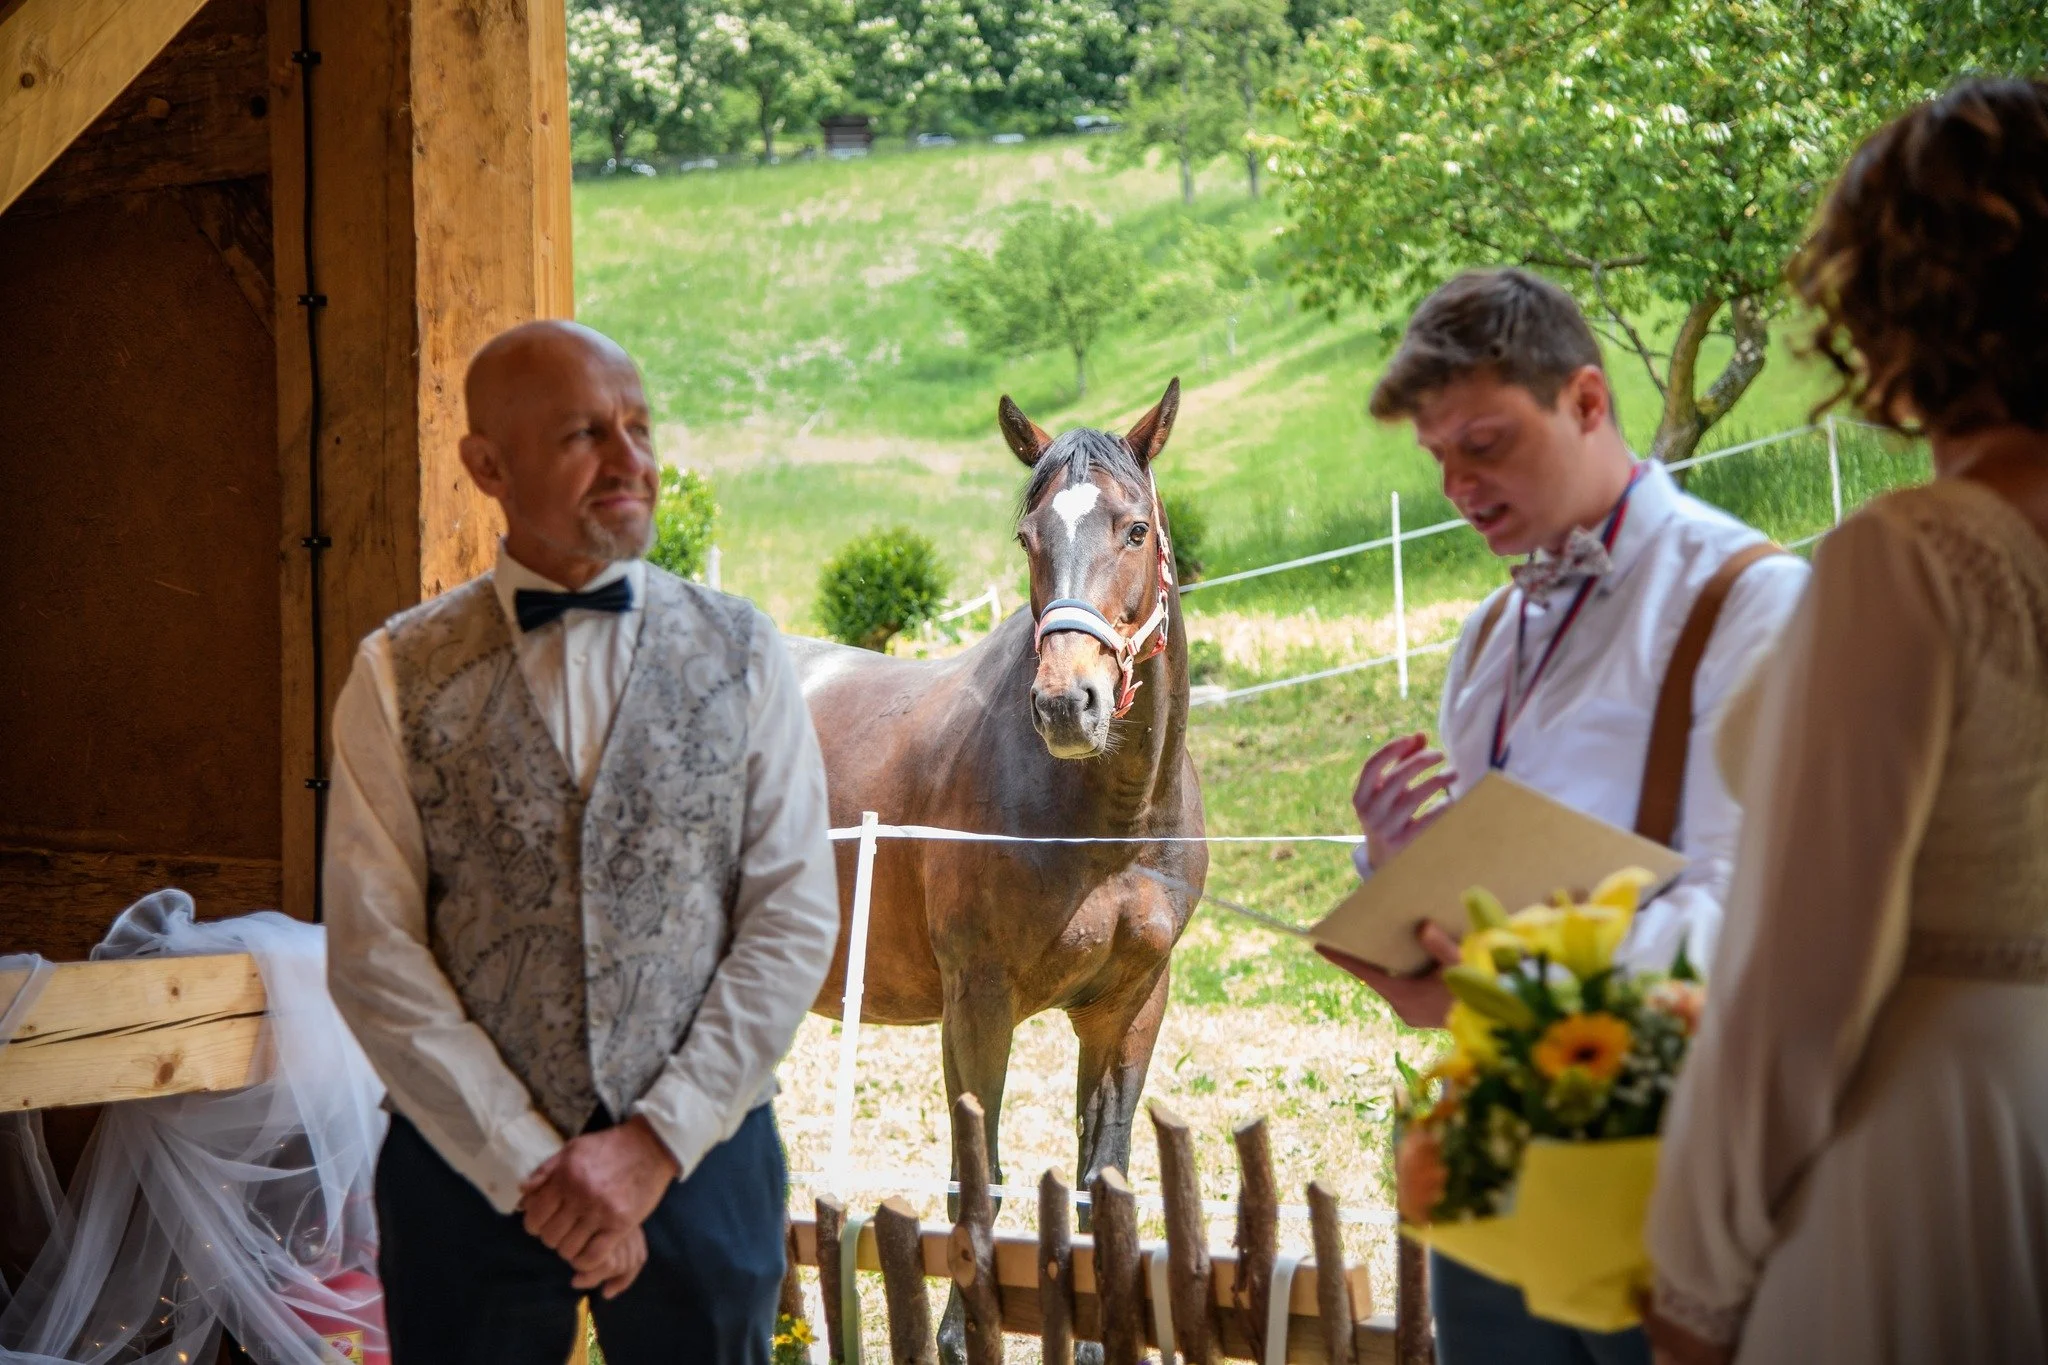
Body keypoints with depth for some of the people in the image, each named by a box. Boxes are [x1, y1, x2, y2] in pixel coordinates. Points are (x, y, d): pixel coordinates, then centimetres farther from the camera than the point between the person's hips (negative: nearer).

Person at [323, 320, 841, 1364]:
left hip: (697, 1156, 1)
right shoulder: (399, 675, -2)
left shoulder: (739, 653, 1)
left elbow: (795, 917, -3)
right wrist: (530, 1165, -11)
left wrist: (656, 1141, -11)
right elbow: (374, 951, -6)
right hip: (468, 1163, -1)